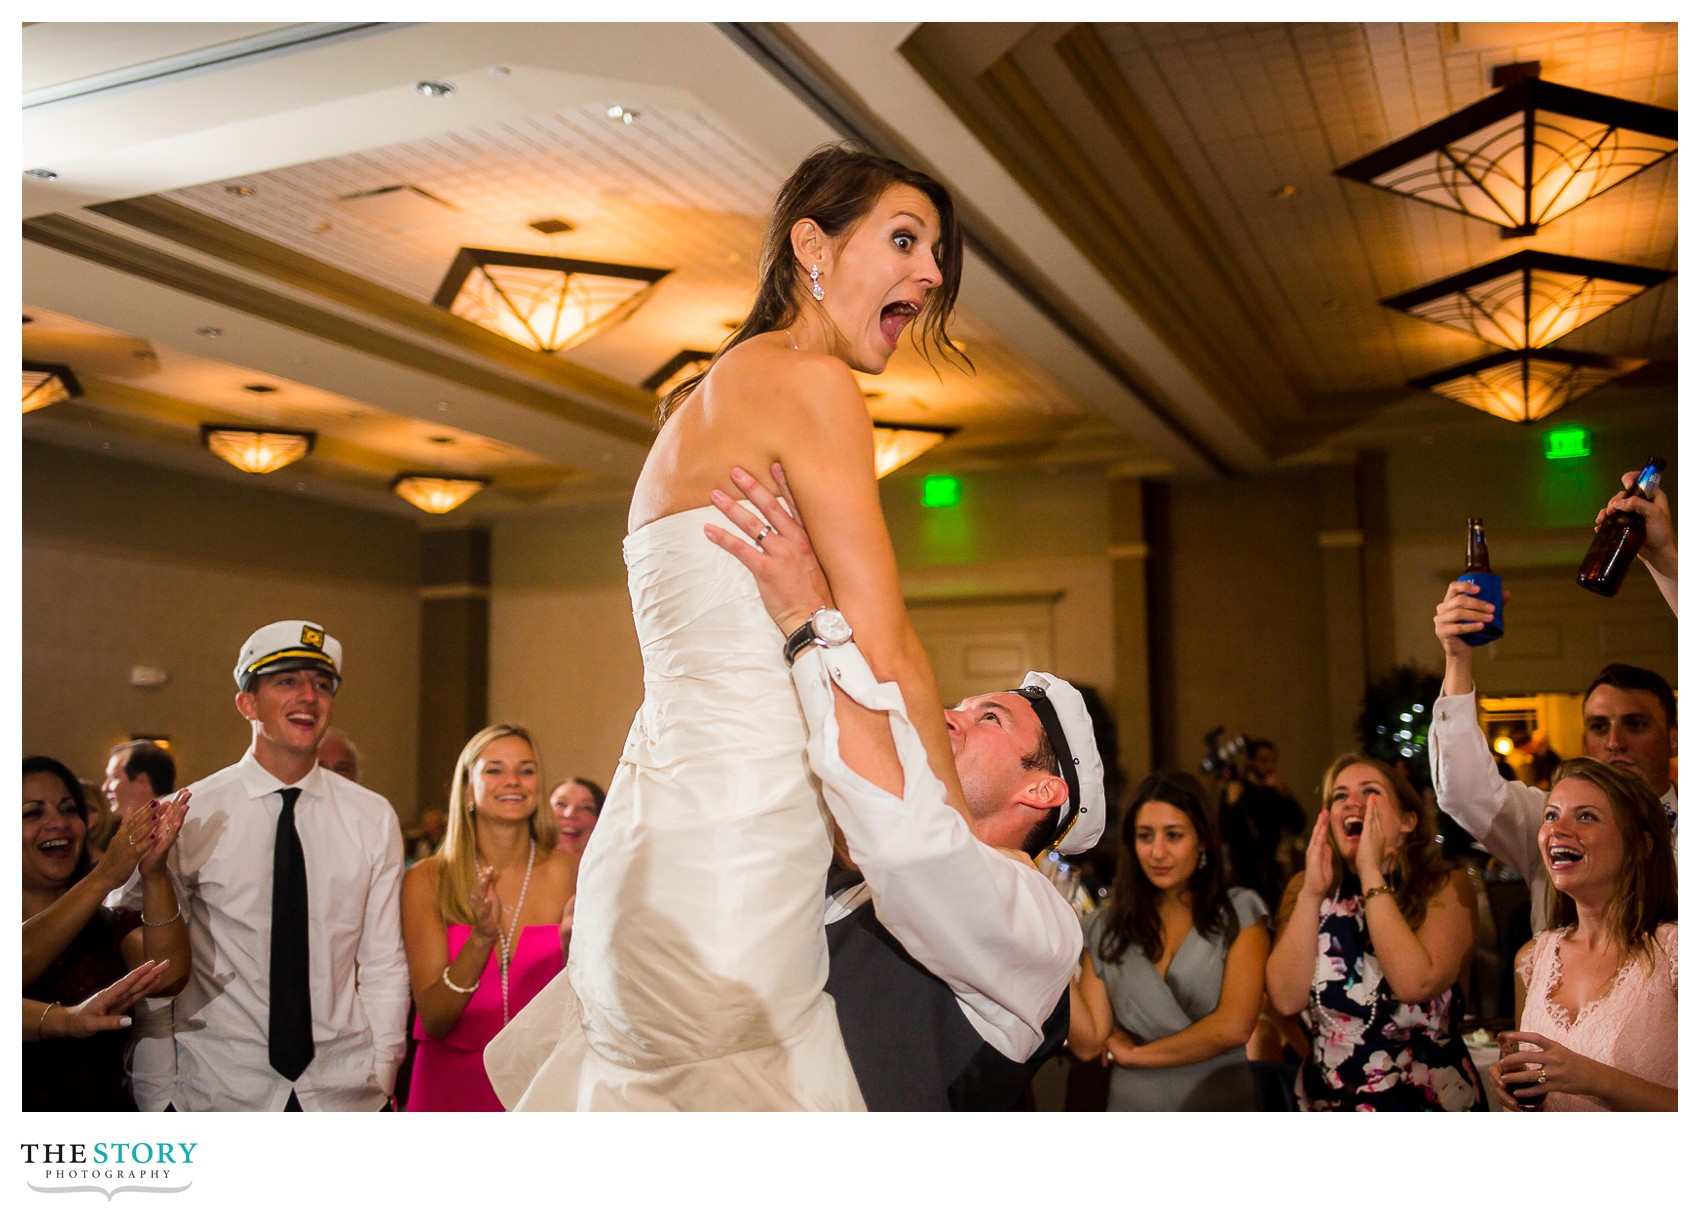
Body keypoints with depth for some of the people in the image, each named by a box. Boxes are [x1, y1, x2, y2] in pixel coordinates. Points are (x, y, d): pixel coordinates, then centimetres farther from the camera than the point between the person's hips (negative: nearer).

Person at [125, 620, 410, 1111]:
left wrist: (382, 1077, -2)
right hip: (218, 1094, -1)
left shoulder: (373, 819, 1)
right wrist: (156, 1103, -5)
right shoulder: (186, 818, -5)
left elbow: (384, 963, 2)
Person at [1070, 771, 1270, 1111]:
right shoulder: (1105, 928, -1)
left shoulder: (1241, 912, -7)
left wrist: (1134, 1054, -8)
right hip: (1133, 1109, 2)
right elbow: (1089, 1044, -8)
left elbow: (1233, 1027, -17)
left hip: (1222, 1109, -2)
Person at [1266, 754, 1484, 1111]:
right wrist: (1312, 893, -12)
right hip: (1326, 1105, 2)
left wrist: (1371, 874, -16)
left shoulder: (1446, 888, -2)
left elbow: (1415, 984, -19)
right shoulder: (1305, 887, 5)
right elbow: (1286, 999, -7)